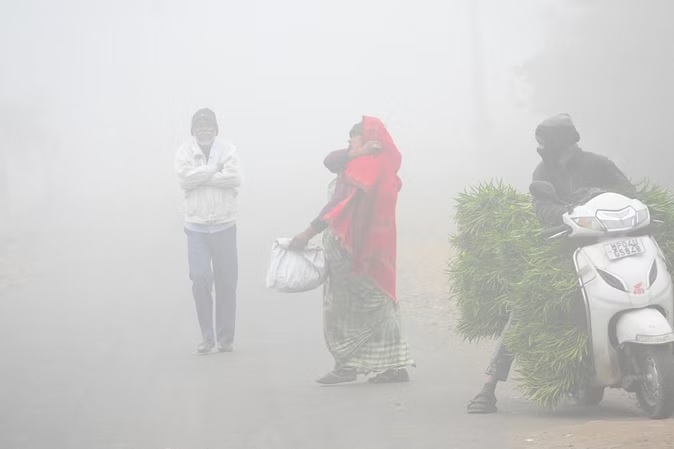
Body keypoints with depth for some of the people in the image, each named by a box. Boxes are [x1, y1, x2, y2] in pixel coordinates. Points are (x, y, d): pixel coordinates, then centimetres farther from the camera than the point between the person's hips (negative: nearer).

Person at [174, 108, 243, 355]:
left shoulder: (226, 149, 1)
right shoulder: (185, 151, 2)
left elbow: (235, 177, -14)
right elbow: (184, 179, -13)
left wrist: (201, 177, -14)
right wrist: (214, 168, -14)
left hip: (224, 225, 0)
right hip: (197, 226, 0)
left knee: (226, 282, 4)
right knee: (200, 279, -9)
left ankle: (225, 338, 14)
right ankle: (207, 336, 2)